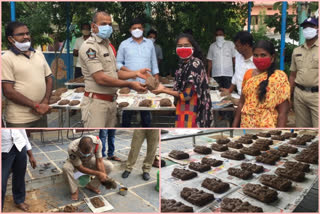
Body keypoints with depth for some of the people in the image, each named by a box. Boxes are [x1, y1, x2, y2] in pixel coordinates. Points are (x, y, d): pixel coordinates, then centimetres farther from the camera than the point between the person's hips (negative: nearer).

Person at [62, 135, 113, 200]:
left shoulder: (97, 141, -33)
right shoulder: (72, 148, -39)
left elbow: (99, 161, -23)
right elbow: (80, 168, -29)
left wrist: (104, 176, -33)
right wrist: (98, 173, -33)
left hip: (90, 160, 3)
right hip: (75, 162, -2)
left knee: (109, 166, -19)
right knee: (66, 168, -36)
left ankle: (92, 185, -2)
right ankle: (74, 190, -12)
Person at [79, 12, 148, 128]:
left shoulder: (107, 45, 16)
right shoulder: (89, 46, -12)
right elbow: (100, 79, -20)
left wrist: (136, 73, 5)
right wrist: (130, 84, -18)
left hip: (111, 101, 8)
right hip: (96, 102, -8)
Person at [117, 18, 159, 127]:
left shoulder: (149, 43, 11)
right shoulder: (124, 44, 6)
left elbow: (154, 63, 12)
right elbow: (118, 63, 6)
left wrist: (156, 81, 5)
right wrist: (128, 71, -12)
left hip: (146, 83, 2)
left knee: (146, 108, 8)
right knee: (127, 109, 5)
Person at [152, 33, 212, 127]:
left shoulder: (195, 64, -16)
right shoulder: (184, 64, 9)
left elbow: (187, 94, -17)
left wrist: (163, 90, -11)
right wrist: (163, 87, 4)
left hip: (191, 113, -8)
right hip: (183, 111, 8)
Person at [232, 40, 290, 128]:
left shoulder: (279, 77, -9)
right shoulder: (248, 74, 5)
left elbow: (283, 113, -11)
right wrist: (234, 126, 9)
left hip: (267, 126, -4)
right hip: (246, 125, 5)